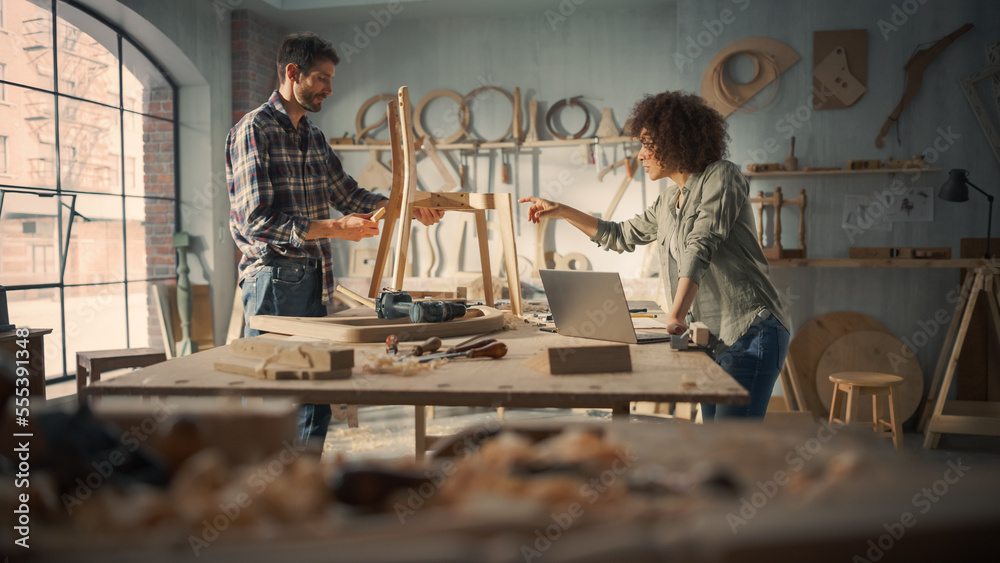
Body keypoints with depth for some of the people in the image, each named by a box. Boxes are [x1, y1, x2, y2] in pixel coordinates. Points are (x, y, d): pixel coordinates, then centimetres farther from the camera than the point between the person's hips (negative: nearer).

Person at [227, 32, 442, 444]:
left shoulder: (314, 137, 16)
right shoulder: (253, 130, -10)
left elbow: (348, 195, 20)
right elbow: (257, 220, -17)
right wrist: (335, 229, -21)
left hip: (313, 279, 8)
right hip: (273, 275, -8)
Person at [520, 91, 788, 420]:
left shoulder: (721, 176, -7)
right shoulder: (667, 202, 17)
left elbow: (701, 247, -21)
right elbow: (621, 236, 27)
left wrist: (676, 315, -32)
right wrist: (561, 211, 22)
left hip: (751, 334, -8)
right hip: (714, 340, 8)